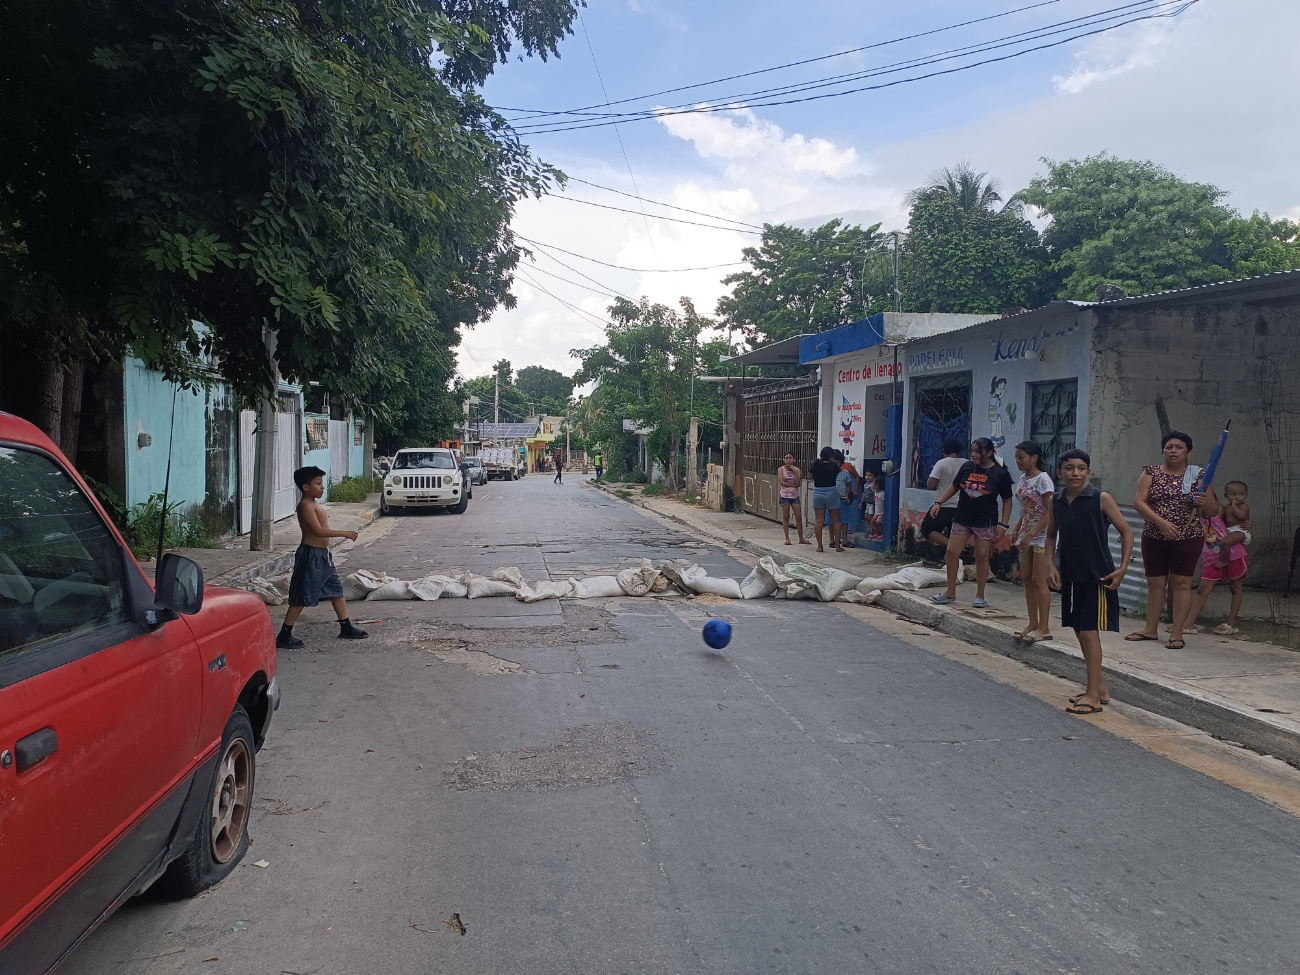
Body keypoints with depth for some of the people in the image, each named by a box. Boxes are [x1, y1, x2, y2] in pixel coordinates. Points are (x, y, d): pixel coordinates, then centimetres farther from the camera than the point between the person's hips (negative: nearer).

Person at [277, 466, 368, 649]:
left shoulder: (314, 505, 14)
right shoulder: (306, 505, -15)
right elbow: (318, 530, -24)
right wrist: (344, 534, -22)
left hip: (323, 555, 10)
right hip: (310, 555, -10)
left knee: (337, 590, 12)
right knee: (301, 597, -4)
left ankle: (346, 628, 19)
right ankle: (284, 636, 3)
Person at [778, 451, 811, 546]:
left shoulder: (797, 469, 4)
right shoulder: (781, 469, -1)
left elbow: (798, 483, -7)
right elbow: (781, 482, -12)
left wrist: (795, 471, -11)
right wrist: (793, 485, -10)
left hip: (795, 496, 2)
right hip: (785, 496, -2)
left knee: (799, 517, 0)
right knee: (785, 517, 1)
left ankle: (801, 538, 7)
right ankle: (787, 538, 8)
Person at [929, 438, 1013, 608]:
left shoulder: (1000, 473, -8)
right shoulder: (967, 467, 1)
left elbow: (1007, 500, -2)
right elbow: (954, 486, 14)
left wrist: (1003, 524, -8)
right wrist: (938, 502, 4)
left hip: (985, 522, -3)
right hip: (962, 519, 4)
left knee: (982, 557, 3)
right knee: (952, 552, 1)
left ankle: (980, 597, 15)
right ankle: (950, 593, 14)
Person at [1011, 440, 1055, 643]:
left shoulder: (1042, 480, -15)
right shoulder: (1022, 479, 9)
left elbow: (1050, 513, -19)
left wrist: (1031, 533, -23)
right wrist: (1016, 530, 9)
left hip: (1042, 534, -8)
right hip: (1027, 534, 8)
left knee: (1039, 581, -6)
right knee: (1026, 579, 9)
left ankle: (1044, 628, -1)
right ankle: (1033, 624, 16)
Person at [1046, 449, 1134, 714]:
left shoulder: (1101, 498, -9)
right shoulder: (1056, 502, 4)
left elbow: (1126, 531, -5)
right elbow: (1052, 535, 16)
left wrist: (1122, 568, -11)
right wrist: (1049, 564, 3)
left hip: (1097, 577, -6)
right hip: (1069, 577, 6)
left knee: (1089, 632, -7)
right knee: (1079, 632, 13)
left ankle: (1093, 696, 0)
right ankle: (1100, 687, 28)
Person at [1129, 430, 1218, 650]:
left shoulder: (1197, 476, 2)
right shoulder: (1151, 472, 3)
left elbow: (1214, 511, 4)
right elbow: (1138, 501, -9)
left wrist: (1205, 503, -20)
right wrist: (1161, 522, -21)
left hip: (1187, 539, -1)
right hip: (1154, 538, 2)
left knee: (1181, 583, -1)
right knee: (1154, 582, 8)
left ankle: (1176, 633, 4)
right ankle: (1151, 629, 18)